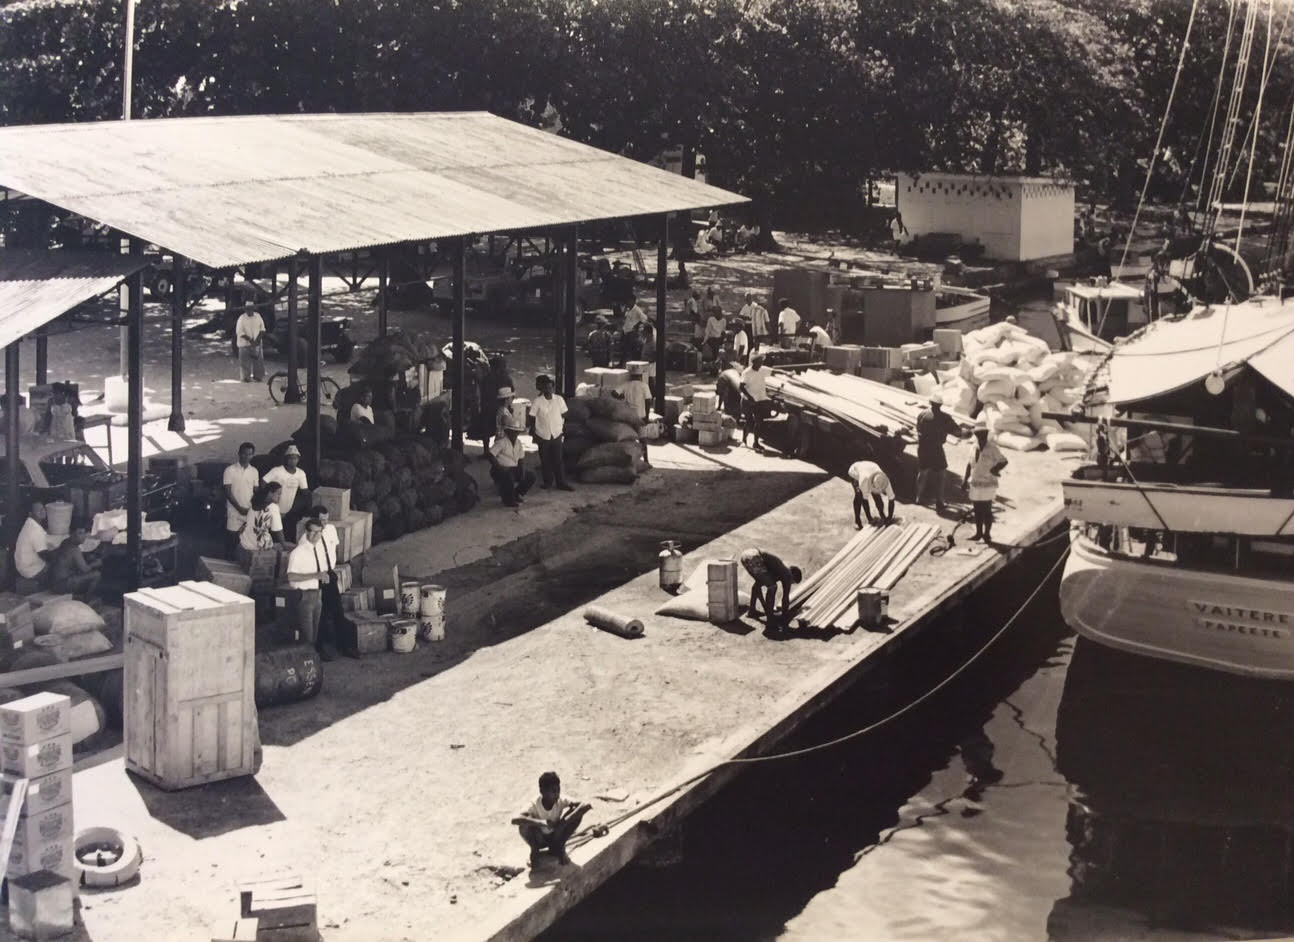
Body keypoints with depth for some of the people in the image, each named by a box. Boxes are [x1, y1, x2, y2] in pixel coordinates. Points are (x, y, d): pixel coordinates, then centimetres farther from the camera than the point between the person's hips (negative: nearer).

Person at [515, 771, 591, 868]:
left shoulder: (561, 801, -22)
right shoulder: (535, 805, -28)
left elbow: (587, 805, -34)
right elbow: (514, 820, -44)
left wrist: (564, 820, -42)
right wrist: (540, 822, -55)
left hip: (556, 837, 2)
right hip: (540, 839, -2)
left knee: (577, 813, -22)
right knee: (524, 825, -37)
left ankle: (558, 848, -1)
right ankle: (534, 850, -3)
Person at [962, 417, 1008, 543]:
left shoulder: (992, 449, -11)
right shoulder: (974, 447, 7)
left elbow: (1003, 461, -9)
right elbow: (969, 464, 16)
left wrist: (996, 469, -27)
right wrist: (965, 479, 11)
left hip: (988, 484, -5)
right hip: (975, 484, 6)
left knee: (986, 510, 0)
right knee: (977, 510, 12)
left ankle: (987, 534, 10)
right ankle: (978, 533, 24)